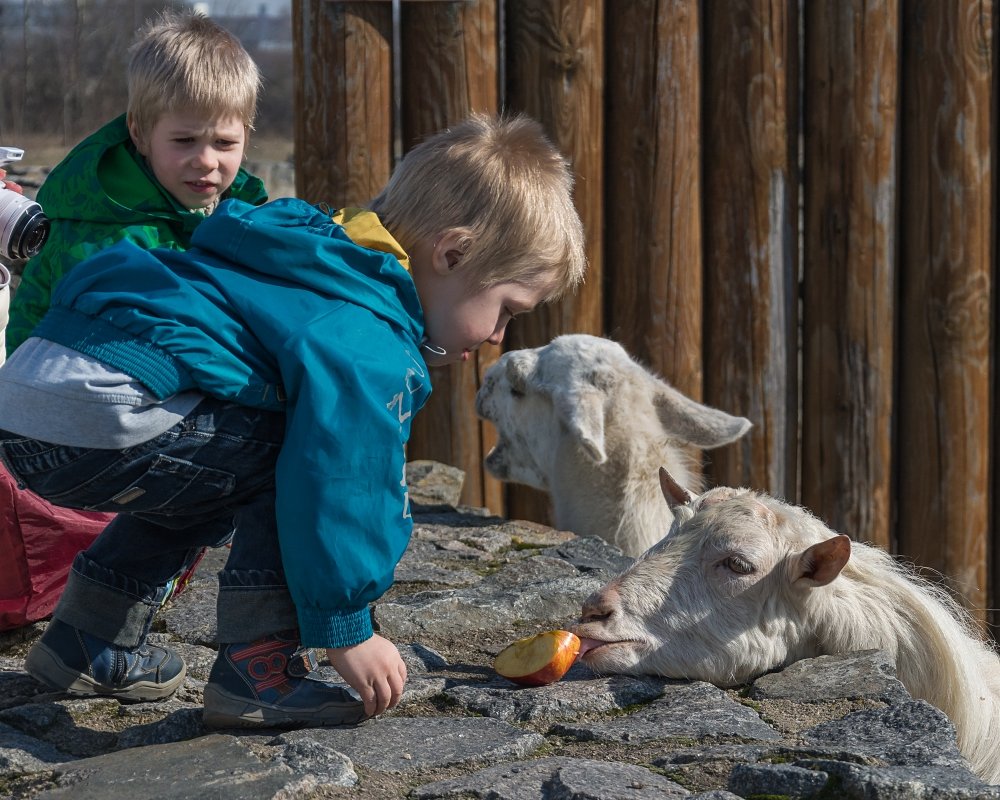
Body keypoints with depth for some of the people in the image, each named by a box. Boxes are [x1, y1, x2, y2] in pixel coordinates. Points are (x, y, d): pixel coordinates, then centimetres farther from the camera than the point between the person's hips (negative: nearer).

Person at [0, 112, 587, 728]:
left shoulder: (333, 271, 22)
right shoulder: (369, 343, -11)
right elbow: (338, 485, -15)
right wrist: (346, 630, -7)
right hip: (93, 419, -11)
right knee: (295, 464, -7)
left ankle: (86, 644, 33)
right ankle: (259, 673, -5)